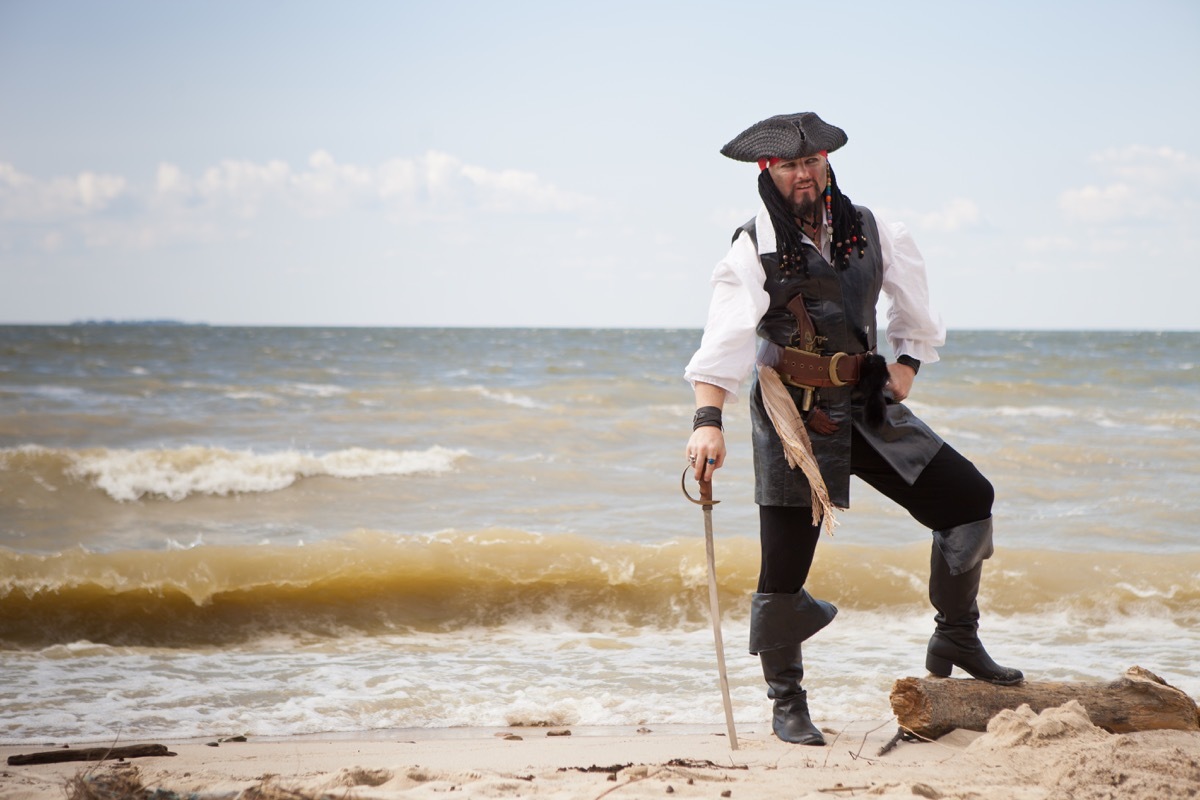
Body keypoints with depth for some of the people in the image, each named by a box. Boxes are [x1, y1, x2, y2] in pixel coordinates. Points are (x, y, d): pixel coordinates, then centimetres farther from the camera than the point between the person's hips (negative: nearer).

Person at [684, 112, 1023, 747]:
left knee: (969, 498, -1)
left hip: (868, 407, 4)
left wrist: (908, 363, 7)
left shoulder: (868, 232, 2)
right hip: (793, 416, -4)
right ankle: (788, 703, 16)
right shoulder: (754, 251, -11)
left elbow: (915, 307, 20)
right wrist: (708, 422, -37)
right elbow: (724, 341, -25)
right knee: (783, 571, -5)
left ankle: (955, 641, 17)